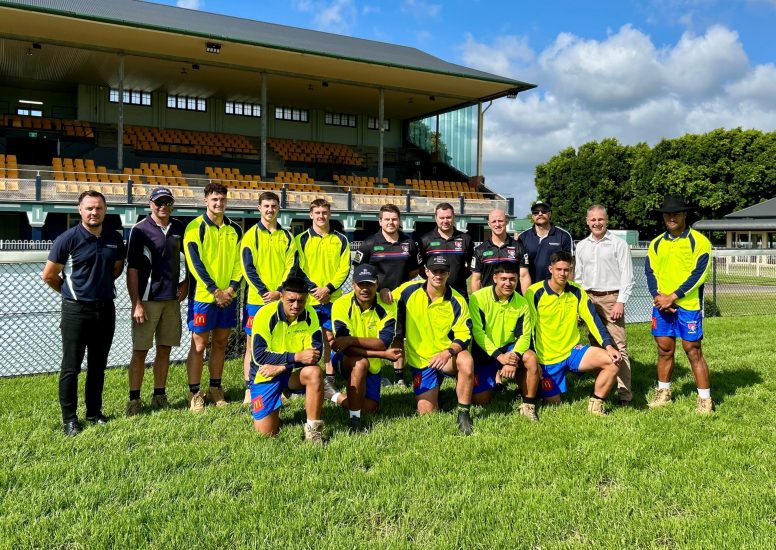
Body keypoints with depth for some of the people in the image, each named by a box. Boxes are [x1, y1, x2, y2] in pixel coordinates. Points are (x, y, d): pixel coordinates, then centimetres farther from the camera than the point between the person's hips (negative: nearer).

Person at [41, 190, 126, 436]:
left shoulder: (115, 239, 3)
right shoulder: (68, 238, -9)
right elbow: (48, 275, -3)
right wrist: (71, 292, 7)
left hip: (105, 309, 4)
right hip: (76, 311, -4)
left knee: (98, 366, 14)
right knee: (71, 368, 2)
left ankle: (94, 411, 26)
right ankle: (69, 418, 12)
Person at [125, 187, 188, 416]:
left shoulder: (179, 228, 7)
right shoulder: (140, 230, -7)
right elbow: (132, 269, -9)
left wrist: (186, 282, 9)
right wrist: (136, 303, -13)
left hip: (172, 299, 5)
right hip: (147, 300, -4)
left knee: (164, 349, 10)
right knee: (140, 351, 1)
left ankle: (159, 396, 20)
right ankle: (134, 398, 10)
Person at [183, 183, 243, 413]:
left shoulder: (234, 229, 10)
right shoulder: (195, 227, -5)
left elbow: (239, 261, 9)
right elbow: (195, 263, -11)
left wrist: (233, 287, -6)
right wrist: (214, 290, -15)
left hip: (228, 296, 5)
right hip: (203, 296, -5)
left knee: (220, 343, 12)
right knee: (199, 345, 0)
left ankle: (215, 389, 23)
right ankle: (194, 394, 8)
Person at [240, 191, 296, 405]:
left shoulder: (287, 236, 9)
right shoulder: (251, 235, 1)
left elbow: (291, 267, 3)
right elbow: (248, 268, -5)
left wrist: (279, 291, -11)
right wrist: (264, 292, -15)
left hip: (281, 299, 3)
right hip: (257, 299, -2)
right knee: (252, 344, 1)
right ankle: (249, 389, 7)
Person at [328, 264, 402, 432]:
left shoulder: (387, 306, -15)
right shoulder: (341, 305, -21)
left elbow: (383, 343, -26)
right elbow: (346, 349, -27)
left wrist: (351, 340, -37)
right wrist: (384, 354, -33)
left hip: (373, 363, 3)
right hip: (344, 360, -3)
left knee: (370, 407, -4)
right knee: (361, 363, -36)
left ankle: (337, 397, 25)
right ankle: (354, 417, -22)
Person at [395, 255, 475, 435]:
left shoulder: (457, 302, -11)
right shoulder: (409, 291, -8)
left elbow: (464, 336, -13)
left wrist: (448, 352, -30)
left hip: (447, 355, -1)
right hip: (420, 359, 1)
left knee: (466, 361, -36)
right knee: (426, 412, -4)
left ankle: (463, 414, -19)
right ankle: (434, 390, 31)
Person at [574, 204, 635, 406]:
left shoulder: (619, 244, 0)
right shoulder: (581, 246, 13)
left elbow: (627, 276, -3)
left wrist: (620, 302, -10)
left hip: (611, 299, -4)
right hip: (589, 299, 4)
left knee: (618, 346, -9)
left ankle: (624, 393, -6)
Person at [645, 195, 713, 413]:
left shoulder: (699, 241, -4)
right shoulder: (656, 243, 11)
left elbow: (699, 274, -11)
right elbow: (650, 272, 7)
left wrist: (672, 297, -16)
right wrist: (657, 296, -10)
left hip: (688, 305, -4)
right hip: (662, 305, 5)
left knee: (693, 351, -1)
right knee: (664, 350, 11)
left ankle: (705, 399, 9)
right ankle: (663, 393, 25)